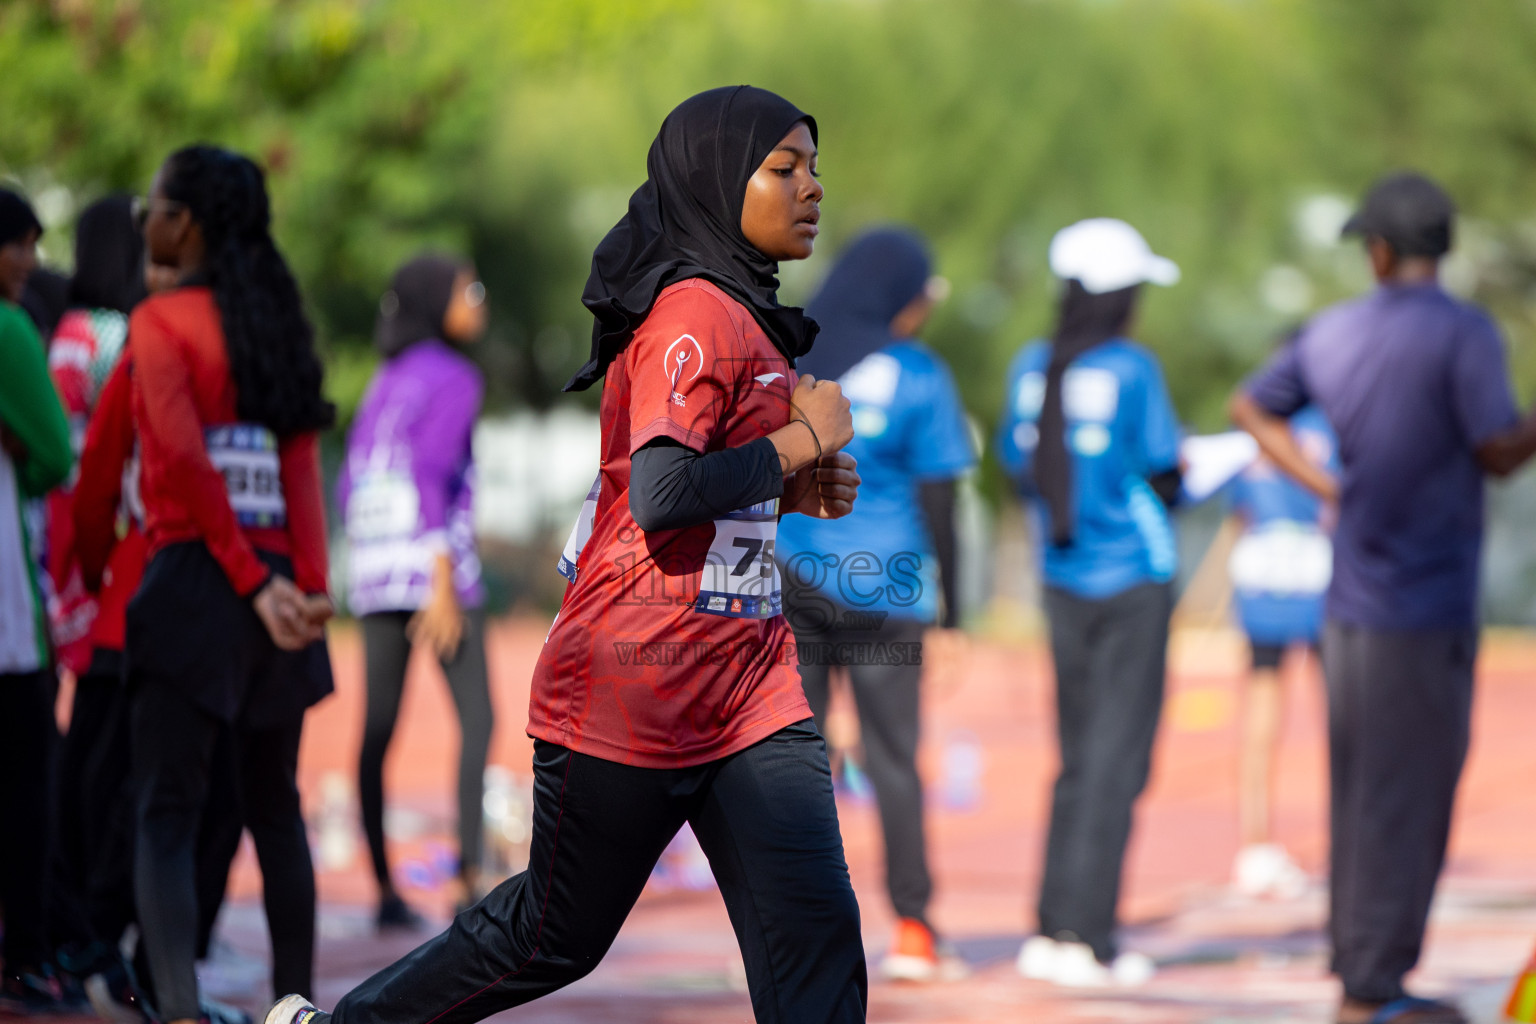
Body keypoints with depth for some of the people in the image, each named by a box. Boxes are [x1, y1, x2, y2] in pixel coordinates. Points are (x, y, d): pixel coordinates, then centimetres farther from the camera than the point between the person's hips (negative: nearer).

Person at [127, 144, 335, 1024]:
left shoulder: (162, 323, -6)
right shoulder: (278, 323, 13)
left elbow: (182, 457, -17)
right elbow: (303, 461, 3)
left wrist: (250, 583, -13)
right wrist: (310, 584, -6)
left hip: (195, 578, -6)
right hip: (278, 589, 6)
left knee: (167, 812, -8)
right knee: (275, 805, 15)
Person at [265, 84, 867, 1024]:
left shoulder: (742, 315, 15)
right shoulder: (695, 313, -15)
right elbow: (661, 494, -27)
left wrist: (794, 490, 7)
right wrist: (807, 437, -16)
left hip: (747, 684, 8)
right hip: (638, 689, -8)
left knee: (815, 930, -5)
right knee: (559, 933, 7)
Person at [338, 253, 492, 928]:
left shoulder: (383, 384, 17)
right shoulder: (453, 379, -6)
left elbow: (350, 486, 15)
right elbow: (431, 474, -16)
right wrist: (443, 583, -19)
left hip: (374, 571, 7)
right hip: (433, 564, -7)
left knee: (379, 729, 3)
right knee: (476, 719, -2)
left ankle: (384, 889, 1)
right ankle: (469, 876, -11)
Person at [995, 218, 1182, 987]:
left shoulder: (1031, 368, 3)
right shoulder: (1133, 370, -13)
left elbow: (1017, 467, 8)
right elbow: (1163, 476, -9)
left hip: (1062, 579, 5)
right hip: (1133, 577, -5)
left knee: (1079, 758, 14)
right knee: (1118, 760, -1)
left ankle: (1052, 930, 12)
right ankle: (1088, 938, -2)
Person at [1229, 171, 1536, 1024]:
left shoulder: (1333, 331, 8)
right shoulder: (1463, 333, -13)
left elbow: (1251, 407, 20)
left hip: (1349, 603, 7)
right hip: (1424, 608, -7)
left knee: (1361, 795, 14)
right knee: (1405, 801, -3)